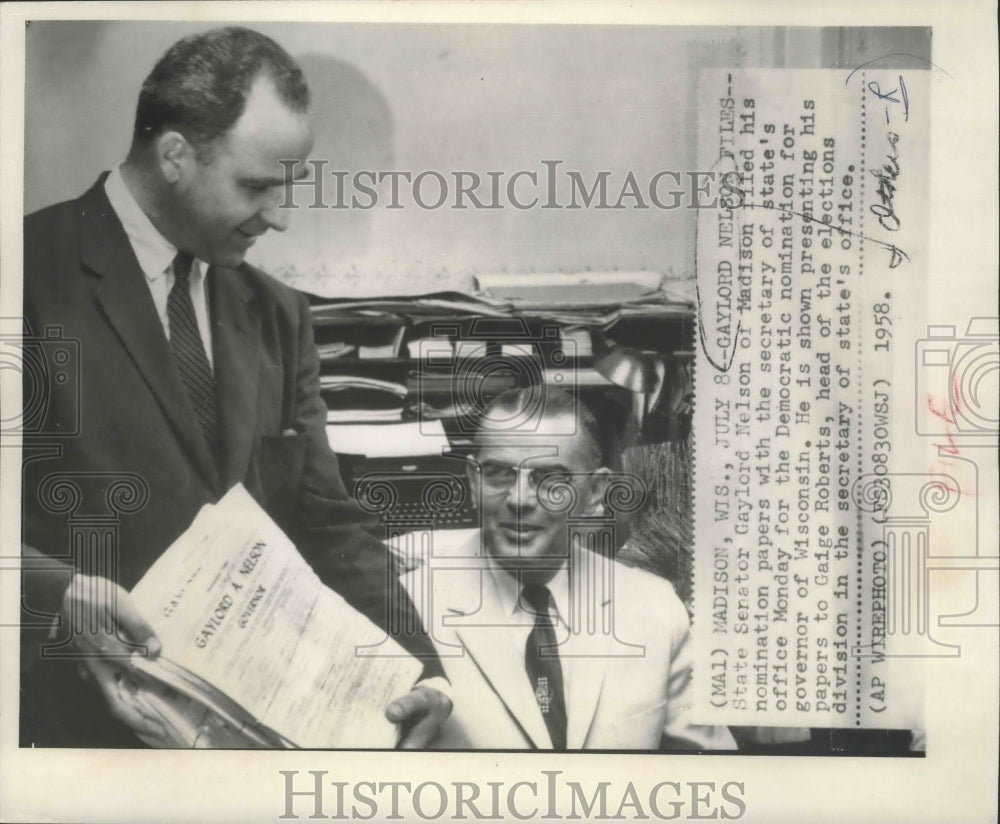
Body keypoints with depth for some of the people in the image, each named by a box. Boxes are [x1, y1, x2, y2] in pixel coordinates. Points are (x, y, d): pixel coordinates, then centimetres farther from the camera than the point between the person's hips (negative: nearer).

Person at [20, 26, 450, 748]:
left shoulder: (279, 317, 9)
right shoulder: (33, 276, -9)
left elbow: (327, 524, 8)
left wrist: (419, 668, -4)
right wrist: (57, 595, -28)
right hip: (83, 716, -5)